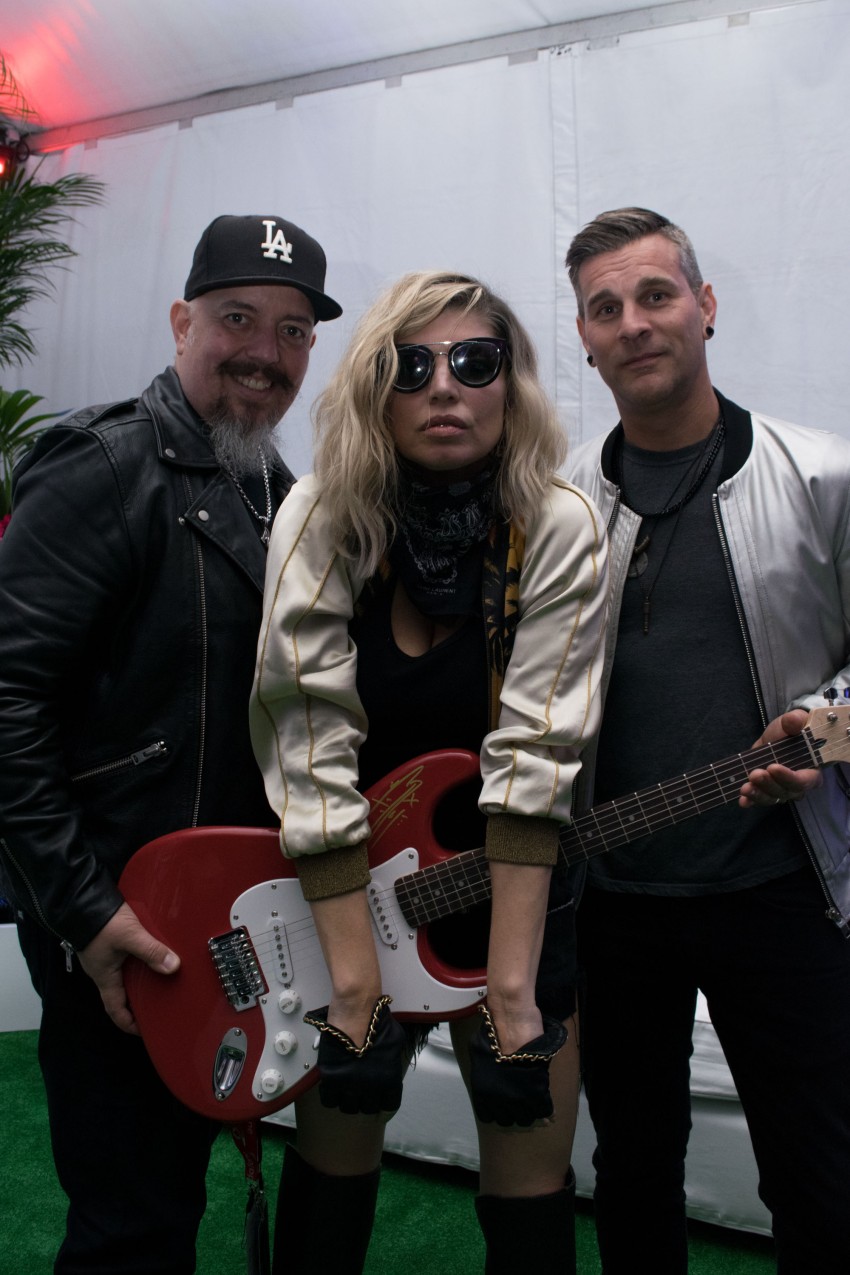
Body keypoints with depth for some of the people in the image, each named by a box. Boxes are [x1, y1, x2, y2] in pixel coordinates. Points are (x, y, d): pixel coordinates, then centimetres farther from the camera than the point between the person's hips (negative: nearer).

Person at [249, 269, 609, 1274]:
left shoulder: (558, 530, -15)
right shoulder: (321, 520, -15)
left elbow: (531, 753, -21)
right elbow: (311, 756, -19)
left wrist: (511, 986, -24)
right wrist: (356, 985, -21)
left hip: (516, 882, 0)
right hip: (337, 885, 0)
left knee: (533, 1191, 7)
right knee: (333, 1161, 10)